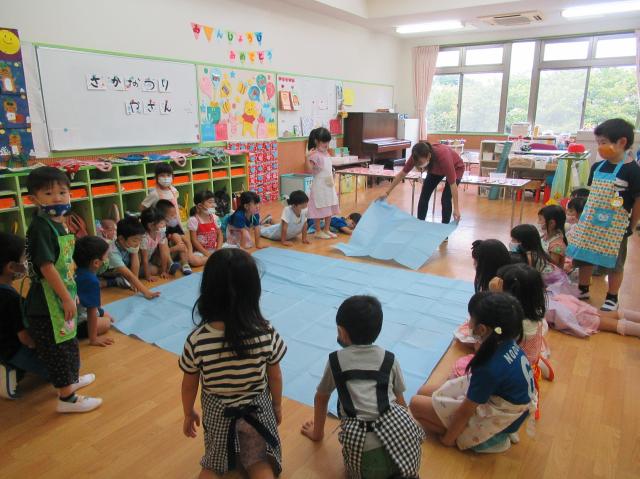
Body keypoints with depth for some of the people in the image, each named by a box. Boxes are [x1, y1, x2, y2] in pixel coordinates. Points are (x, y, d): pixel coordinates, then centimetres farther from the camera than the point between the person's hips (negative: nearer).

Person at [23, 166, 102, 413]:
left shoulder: (58, 223, 7)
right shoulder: (40, 227, -22)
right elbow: (46, 267, -25)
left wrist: (70, 294, 18)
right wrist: (67, 297, -22)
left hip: (60, 298, 9)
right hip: (46, 304, -9)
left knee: (68, 343, 26)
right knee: (57, 350, 4)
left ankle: (71, 379, 46)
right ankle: (67, 398, 18)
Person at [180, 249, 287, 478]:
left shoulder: (197, 340, -24)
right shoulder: (267, 333, -24)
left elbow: (189, 385, -8)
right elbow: (275, 377, -8)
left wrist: (188, 414, 12)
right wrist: (277, 405, 11)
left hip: (217, 412, 1)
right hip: (257, 409, 0)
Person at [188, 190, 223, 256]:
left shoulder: (214, 218, 4)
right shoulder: (193, 220, -11)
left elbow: (219, 234, 7)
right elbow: (194, 240, -13)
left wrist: (218, 250, -8)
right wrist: (207, 253, -17)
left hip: (214, 250, 5)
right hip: (200, 252, -5)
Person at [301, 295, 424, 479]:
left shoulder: (335, 360, 14)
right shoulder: (389, 359, 15)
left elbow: (321, 398, 28)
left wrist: (317, 432, 45)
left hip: (362, 448, 0)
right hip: (398, 435, 1)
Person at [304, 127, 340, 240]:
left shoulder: (326, 153, 9)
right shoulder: (315, 155, -17)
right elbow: (308, 170, -27)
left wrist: (332, 182, 19)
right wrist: (306, 157, -39)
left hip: (329, 186, 8)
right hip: (319, 186, -8)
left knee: (330, 209, 13)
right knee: (319, 209, 2)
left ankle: (326, 230, 25)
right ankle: (318, 231, 14)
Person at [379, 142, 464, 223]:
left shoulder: (443, 157, -44)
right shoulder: (417, 156, -32)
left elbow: (453, 184, -37)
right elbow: (401, 174, -18)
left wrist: (456, 208, -38)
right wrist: (387, 193, -15)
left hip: (456, 168, -5)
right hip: (435, 169, 5)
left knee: (445, 198, -15)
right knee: (424, 196, -2)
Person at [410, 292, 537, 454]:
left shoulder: (489, 368, -37)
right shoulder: (507, 342, -16)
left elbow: (465, 411, -21)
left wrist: (448, 438, -6)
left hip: (495, 420, -8)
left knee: (416, 404, -4)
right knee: (424, 392, 11)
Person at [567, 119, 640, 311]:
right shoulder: (597, 167, 3)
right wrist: (588, 215, 10)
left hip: (615, 226, -6)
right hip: (590, 222, 6)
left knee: (614, 263, 8)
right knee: (583, 256, 15)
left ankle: (612, 298, 24)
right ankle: (583, 290, 33)